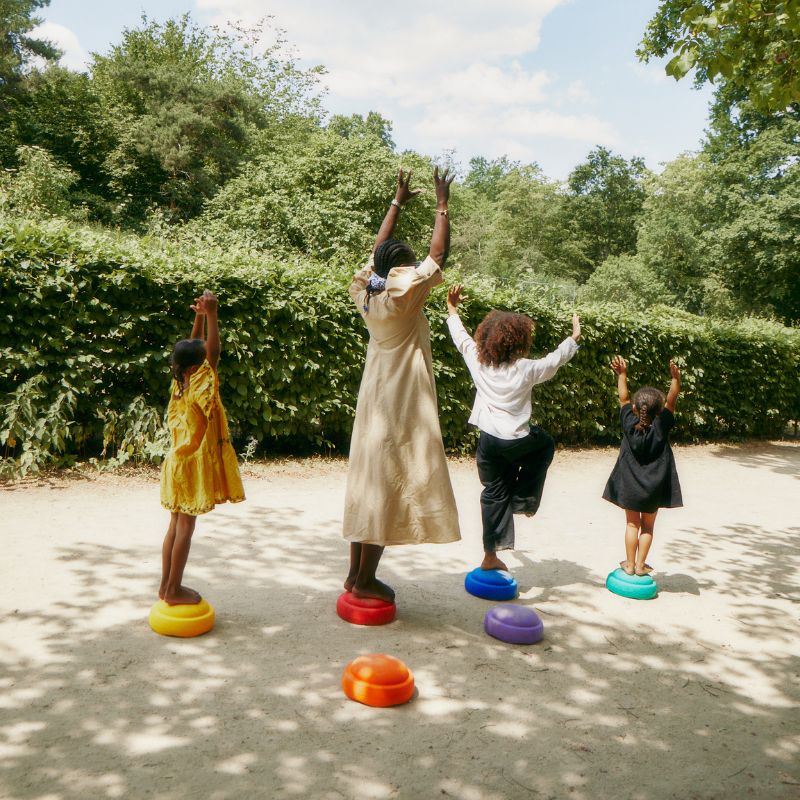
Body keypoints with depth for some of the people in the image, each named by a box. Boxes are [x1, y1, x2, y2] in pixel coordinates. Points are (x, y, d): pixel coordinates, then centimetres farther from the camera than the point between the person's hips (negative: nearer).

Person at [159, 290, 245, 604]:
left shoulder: (181, 384, 3)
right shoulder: (199, 386, -18)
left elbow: (193, 348, 12)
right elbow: (214, 351, -26)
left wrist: (200, 316, 4)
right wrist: (211, 314, -26)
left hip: (179, 462, 8)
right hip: (192, 465, -8)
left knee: (176, 525, 13)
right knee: (185, 526, -1)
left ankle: (167, 585, 22)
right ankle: (174, 590, 7)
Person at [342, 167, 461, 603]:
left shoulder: (366, 290, 4)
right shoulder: (404, 291, -14)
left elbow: (379, 248, 18)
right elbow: (439, 253, -8)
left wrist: (398, 202, 25)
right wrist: (442, 205, 3)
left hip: (374, 398, 8)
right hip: (402, 401, -8)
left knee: (368, 478, 11)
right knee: (388, 484, -2)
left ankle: (356, 572, 18)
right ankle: (365, 579, 4)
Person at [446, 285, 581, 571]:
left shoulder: (478, 362, -2)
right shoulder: (526, 369, -11)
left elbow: (461, 338, 14)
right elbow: (556, 359, 4)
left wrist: (452, 309, 28)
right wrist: (574, 337, 21)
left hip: (488, 438, 4)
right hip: (515, 439, -4)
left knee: (495, 493, 13)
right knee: (545, 445, 30)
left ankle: (490, 555, 17)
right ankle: (523, 499, 23)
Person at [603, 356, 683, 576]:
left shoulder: (630, 425, -12)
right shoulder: (661, 427, -16)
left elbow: (623, 398, -4)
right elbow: (671, 401, -17)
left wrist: (622, 374, -1)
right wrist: (675, 378, -26)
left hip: (630, 487, 1)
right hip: (653, 488, -1)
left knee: (632, 525, 13)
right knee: (647, 527, 14)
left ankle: (630, 564, 16)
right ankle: (640, 565, 15)